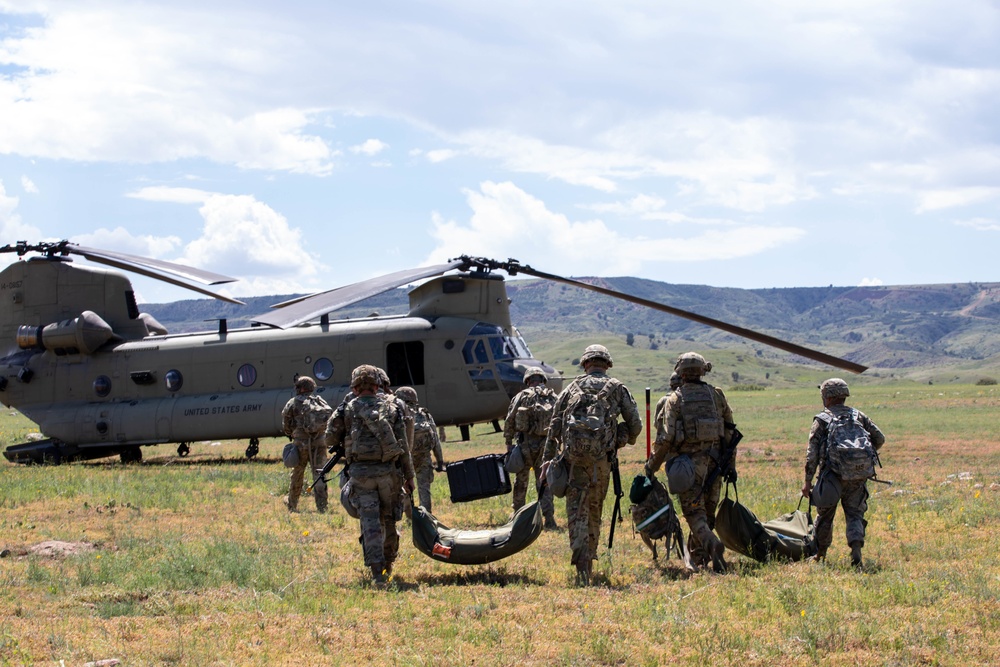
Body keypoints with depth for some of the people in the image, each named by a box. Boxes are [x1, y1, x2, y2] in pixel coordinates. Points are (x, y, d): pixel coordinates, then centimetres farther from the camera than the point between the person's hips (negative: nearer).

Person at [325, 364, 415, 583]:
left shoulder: (348, 409, 4)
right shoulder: (391, 405, 7)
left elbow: (330, 440, 8)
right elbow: (403, 443, 5)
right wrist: (408, 475, 10)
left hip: (361, 472, -2)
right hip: (388, 470, 2)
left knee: (370, 521, -4)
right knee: (388, 520, 16)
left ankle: (377, 570, -15)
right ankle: (388, 565, 27)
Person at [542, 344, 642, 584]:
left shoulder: (572, 388, 14)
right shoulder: (617, 388, 12)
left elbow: (554, 426, 9)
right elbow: (635, 425, 10)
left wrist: (547, 458, 10)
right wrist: (625, 440, 31)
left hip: (573, 456, 0)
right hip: (601, 458, 0)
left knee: (577, 511, -2)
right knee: (594, 511, 15)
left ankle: (581, 565, -18)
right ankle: (589, 563, 21)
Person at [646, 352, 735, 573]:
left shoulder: (675, 400, -5)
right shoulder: (716, 395, 7)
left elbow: (666, 438, -9)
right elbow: (729, 432, 9)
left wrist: (651, 466, 2)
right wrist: (730, 464, 15)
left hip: (688, 464, -4)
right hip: (713, 462, 4)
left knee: (695, 513, -4)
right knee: (707, 512, 16)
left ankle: (712, 544, -29)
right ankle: (697, 557, 23)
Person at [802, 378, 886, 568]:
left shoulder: (821, 420, 0)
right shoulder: (859, 416, 10)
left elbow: (812, 453, -6)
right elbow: (880, 438, 10)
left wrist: (808, 481, -5)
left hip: (831, 476, -2)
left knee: (824, 516, 15)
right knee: (855, 515, 4)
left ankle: (820, 554, 26)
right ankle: (856, 549, -19)